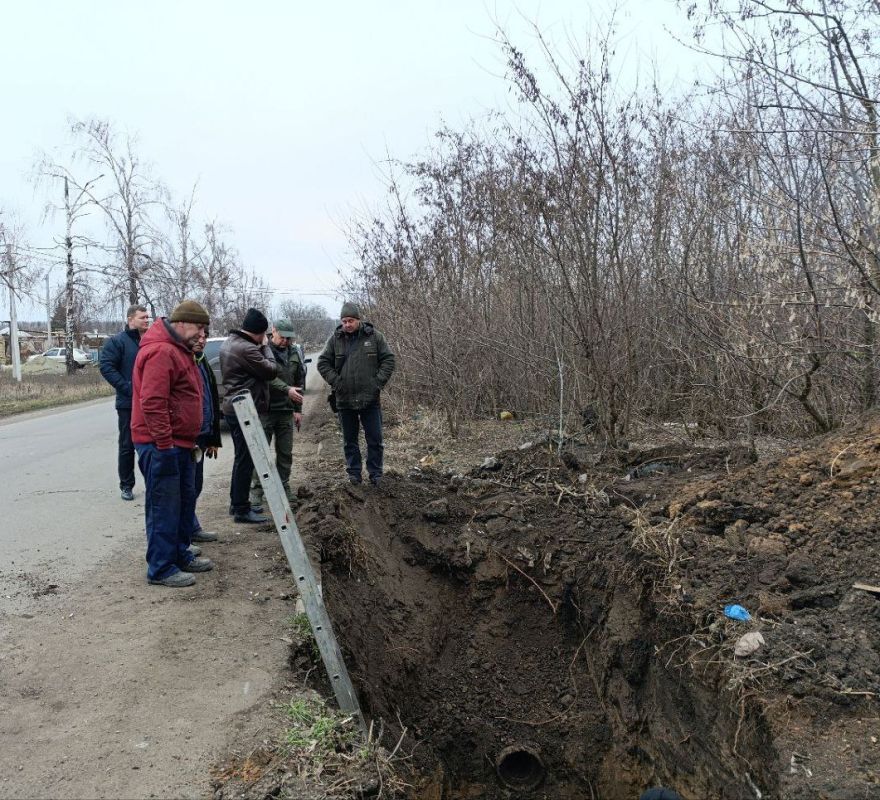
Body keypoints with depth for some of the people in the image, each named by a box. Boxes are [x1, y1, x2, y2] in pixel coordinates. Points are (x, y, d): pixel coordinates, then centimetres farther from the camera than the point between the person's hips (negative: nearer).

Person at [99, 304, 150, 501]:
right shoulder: (117, 341, -5)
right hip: (128, 404, -4)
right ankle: (126, 485, 14)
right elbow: (106, 367, -13)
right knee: (127, 446, 4)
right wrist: (128, 389, -19)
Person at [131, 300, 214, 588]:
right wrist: (164, 445, -23)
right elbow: (152, 403, -24)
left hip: (180, 443, 11)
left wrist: (190, 441, 23)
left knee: (184, 501, 17)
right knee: (164, 507, -4)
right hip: (162, 445, -11)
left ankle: (180, 555, 29)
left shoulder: (179, 350, 17)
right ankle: (161, 569, 5)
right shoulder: (160, 351, -17)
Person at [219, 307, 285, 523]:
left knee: (242, 457, 19)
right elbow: (271, 370, -14)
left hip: (234, 407, 11)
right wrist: (265, 346, -5)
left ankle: (237, 503, 28)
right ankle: (241, 509, 3)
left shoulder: (229, 343, 11)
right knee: (245, 459, -4)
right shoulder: (246, 349, -22)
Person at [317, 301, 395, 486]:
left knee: (375, 439, 4)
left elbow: (388, 359, 1)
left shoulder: (374, 337, -1)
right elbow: (323, 363, 4)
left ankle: (375, 474, 16)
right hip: (344, 399, 1)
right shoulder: (335, 339, 2)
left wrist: (378, 382, -8)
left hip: (370, 399, -1)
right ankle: (354, 474, 22)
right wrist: (336, 382, -7)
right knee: (349, 440, 11)